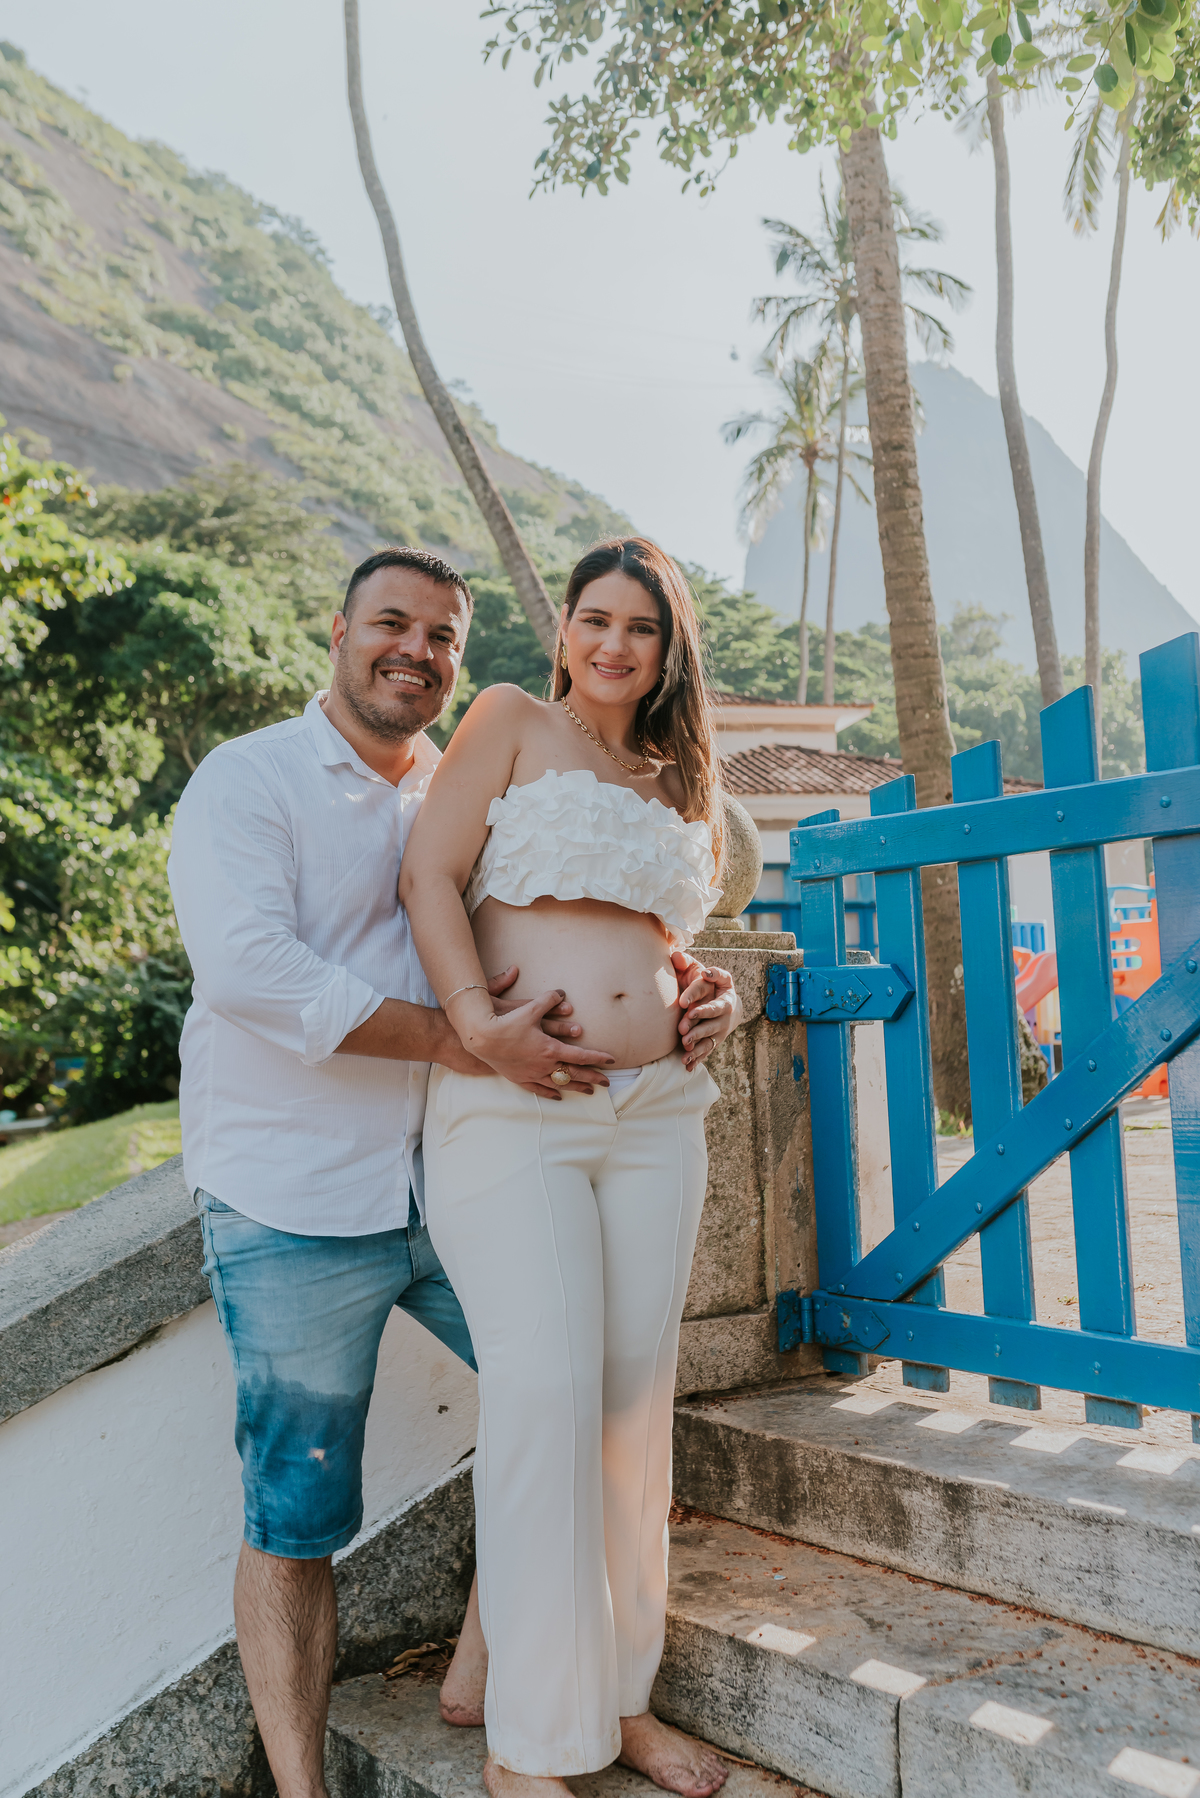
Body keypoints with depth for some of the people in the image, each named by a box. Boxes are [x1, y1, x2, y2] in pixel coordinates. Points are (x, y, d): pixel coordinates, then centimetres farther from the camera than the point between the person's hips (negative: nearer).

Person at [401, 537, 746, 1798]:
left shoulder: (677, 785, 20)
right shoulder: (512, 723, 4)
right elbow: (430, 874, -5)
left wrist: (718, 1002, 11)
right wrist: (477, 1020, -19)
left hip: (658, 1112, 6)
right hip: (511, 1111, -5)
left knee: (637, 1396, 8)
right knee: (544, 1389, -11)